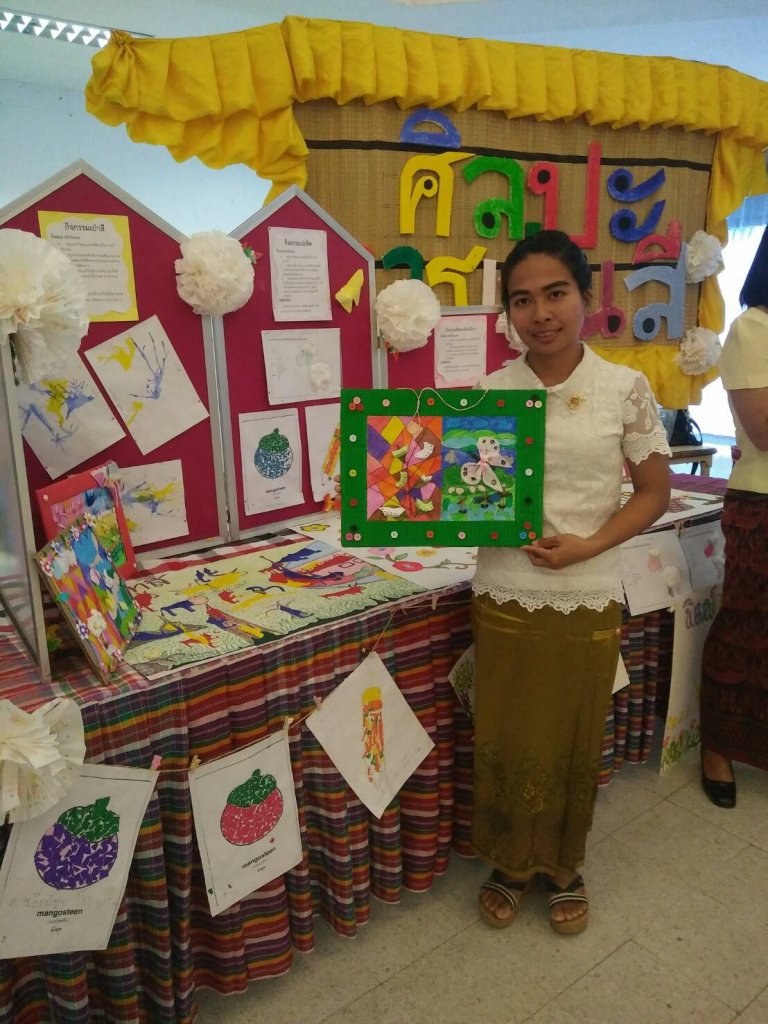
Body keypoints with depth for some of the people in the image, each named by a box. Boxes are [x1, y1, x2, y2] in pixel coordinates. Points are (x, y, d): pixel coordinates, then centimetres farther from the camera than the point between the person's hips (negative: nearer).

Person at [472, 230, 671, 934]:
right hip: (505, 598, 1)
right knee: (506, 740, 13)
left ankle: (565, 865, 42)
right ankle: (511, 862, 40)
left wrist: (588, 545, -14)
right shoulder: (489, 393, -2)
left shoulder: (625, 388, -5)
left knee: (575, 743, 15)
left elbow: (655, 492, 0)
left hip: (588, 600, -1)